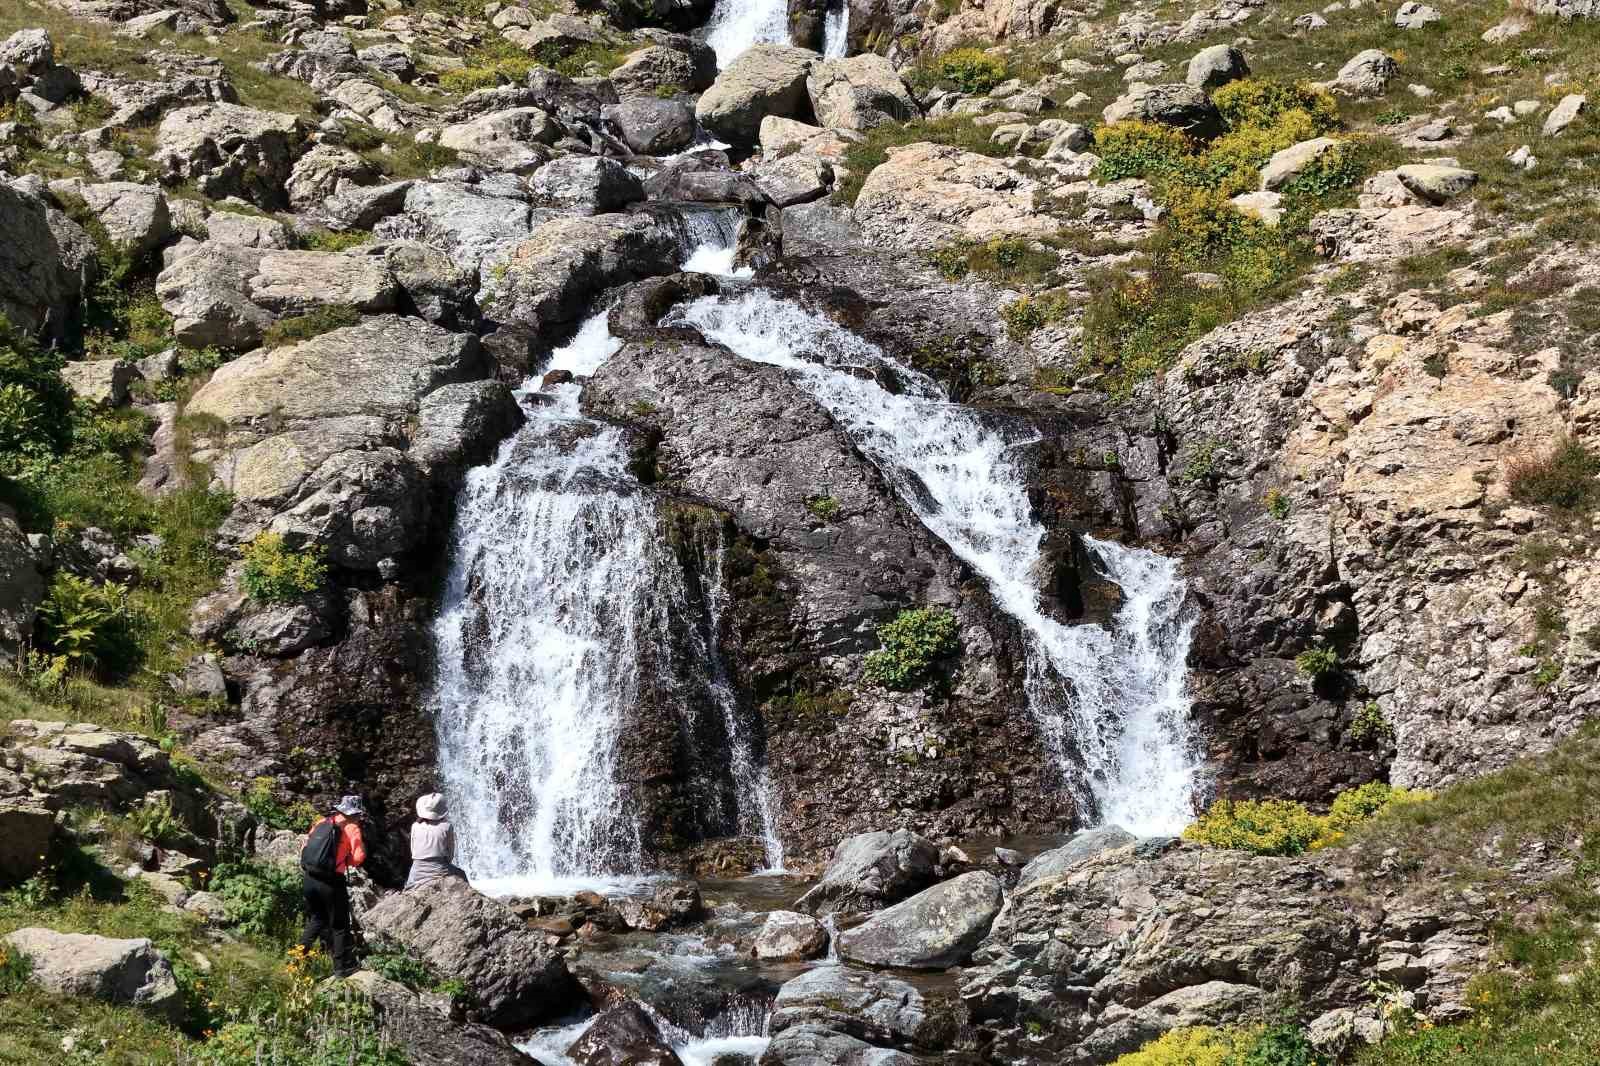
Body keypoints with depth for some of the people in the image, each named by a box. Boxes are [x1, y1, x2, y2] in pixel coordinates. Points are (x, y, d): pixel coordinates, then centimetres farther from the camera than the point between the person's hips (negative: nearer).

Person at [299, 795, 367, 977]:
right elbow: (358, 858, -12)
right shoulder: (351, 828, -7)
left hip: (310, 879, 5)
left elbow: (305, 846, 13)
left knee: (316, 920, 24)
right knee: (339, 925, 8)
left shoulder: (323, 822, 9)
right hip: (332, 882, -5)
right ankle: (342, 967, 12)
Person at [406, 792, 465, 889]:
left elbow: (413, 852, 8)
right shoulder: (447, 826, -3)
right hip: (440, 871, -2)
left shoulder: (415, 826, 3)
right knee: (461, 875, 22)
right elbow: (451, 854, 2)